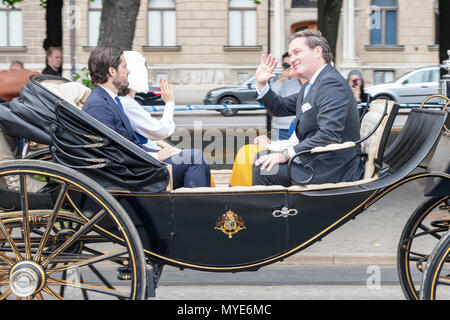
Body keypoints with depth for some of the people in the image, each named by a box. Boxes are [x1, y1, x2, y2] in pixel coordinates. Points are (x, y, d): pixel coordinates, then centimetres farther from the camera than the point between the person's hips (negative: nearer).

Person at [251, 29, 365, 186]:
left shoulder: (331, 83, -18)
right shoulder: (311, 85, 16)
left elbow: (330, 134, -28)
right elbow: (281, 108, 27)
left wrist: (286, 154, -26)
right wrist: (261, 84, 11)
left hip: (335, 171, -11)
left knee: (262, 170, -17)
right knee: (260, 158, 14)